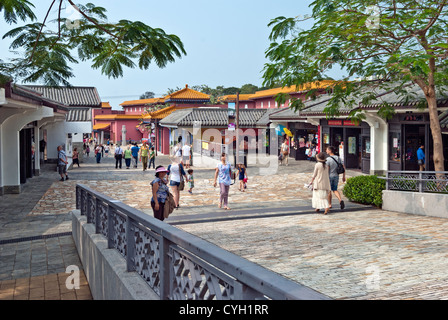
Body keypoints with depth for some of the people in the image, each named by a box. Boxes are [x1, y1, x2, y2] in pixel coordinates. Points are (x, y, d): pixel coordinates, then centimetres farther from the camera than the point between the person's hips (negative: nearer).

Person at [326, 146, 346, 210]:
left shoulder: (328, 159, -16)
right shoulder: (338, 158, 2)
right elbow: (343, 167, 4)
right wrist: (343, 176, 11)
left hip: (329, 176, -5)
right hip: (336, 176, 5)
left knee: (329, 190, 11)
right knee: (335, 190, 15)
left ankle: (329, 205, 20)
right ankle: (341, 200, -10)